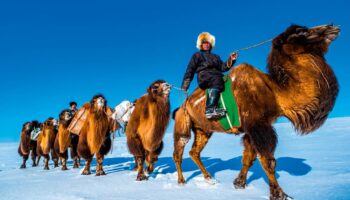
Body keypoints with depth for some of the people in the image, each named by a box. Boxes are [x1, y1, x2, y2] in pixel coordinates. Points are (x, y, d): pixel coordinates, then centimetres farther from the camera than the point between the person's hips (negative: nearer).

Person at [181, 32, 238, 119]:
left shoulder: (216, 57, 33)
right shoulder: (197, 55, 21)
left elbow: (223, 68, 19)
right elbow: (189, 72, 12)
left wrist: (231, 60, 2)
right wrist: (184, 88, 3)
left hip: (217, 77, 5)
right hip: (204, 77, -5)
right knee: (217, 79, -36)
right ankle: (210, 109, -52)